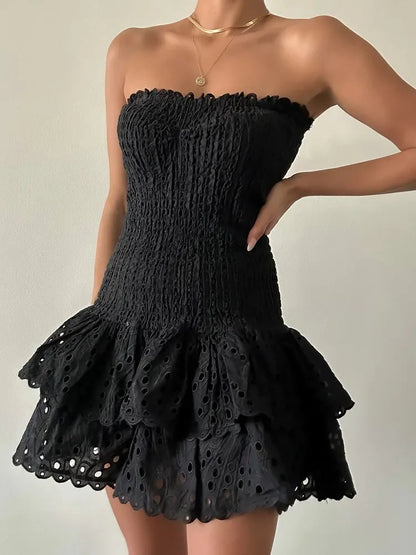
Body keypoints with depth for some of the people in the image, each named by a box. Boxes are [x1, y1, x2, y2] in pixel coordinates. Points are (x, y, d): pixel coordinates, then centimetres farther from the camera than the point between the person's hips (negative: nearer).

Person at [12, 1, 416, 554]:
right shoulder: (132, 50, 10)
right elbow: (118, 203, 12)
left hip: (232, 350, -3)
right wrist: (95, 333, 11)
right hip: (126, 341, 4)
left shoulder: (312, 45, -1)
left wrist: (297, 186, -5)